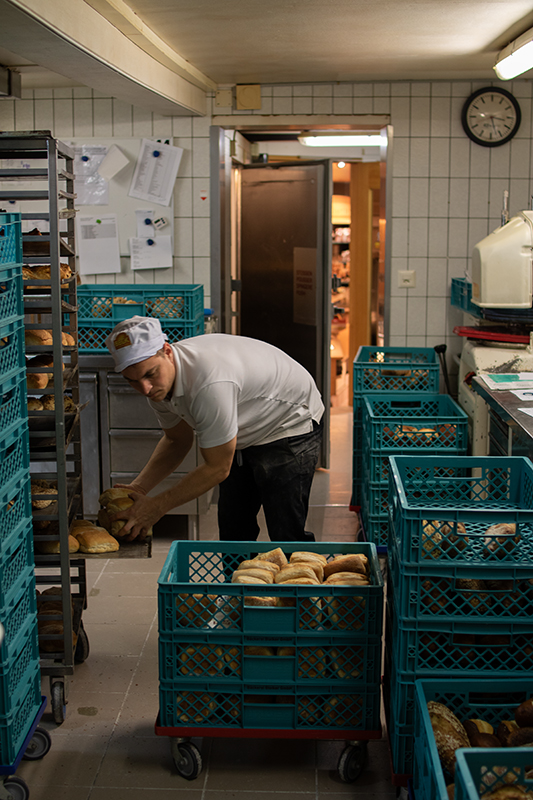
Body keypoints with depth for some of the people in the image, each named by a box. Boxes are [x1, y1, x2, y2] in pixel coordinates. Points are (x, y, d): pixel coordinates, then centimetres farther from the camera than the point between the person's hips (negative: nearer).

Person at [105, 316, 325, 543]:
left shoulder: (209, 384, -40)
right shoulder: (158, 382, -13)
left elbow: (218, 468, -30)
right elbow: (176, 440, 4)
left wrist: (155, 508, -26)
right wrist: (138, 488, -9)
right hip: (245, 435, 8)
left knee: (287, 537, -12)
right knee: (233, 533, 8)